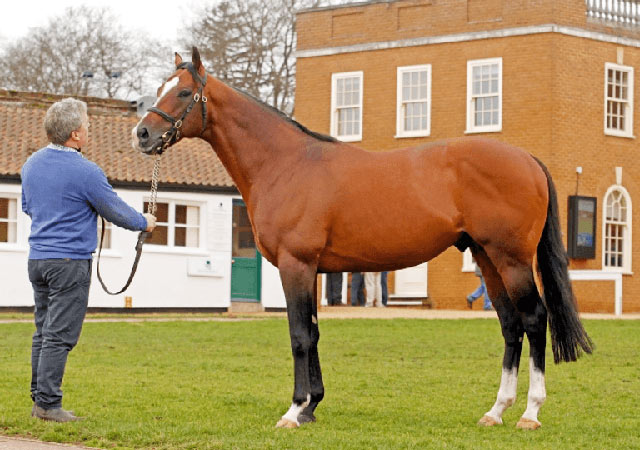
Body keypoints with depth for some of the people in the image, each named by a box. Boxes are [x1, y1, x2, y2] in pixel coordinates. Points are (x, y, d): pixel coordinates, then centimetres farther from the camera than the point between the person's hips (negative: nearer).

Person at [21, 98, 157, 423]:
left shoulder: (32, 164, 7)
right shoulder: (85, 172, -16)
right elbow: (115, 211, -6)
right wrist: (144, 222, 13)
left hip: (37, 258, 7)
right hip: (70, 262, -7)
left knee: (44, 332, 13)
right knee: (59, 335, -4)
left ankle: (39, 398, 16)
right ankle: (48, 404, -4)